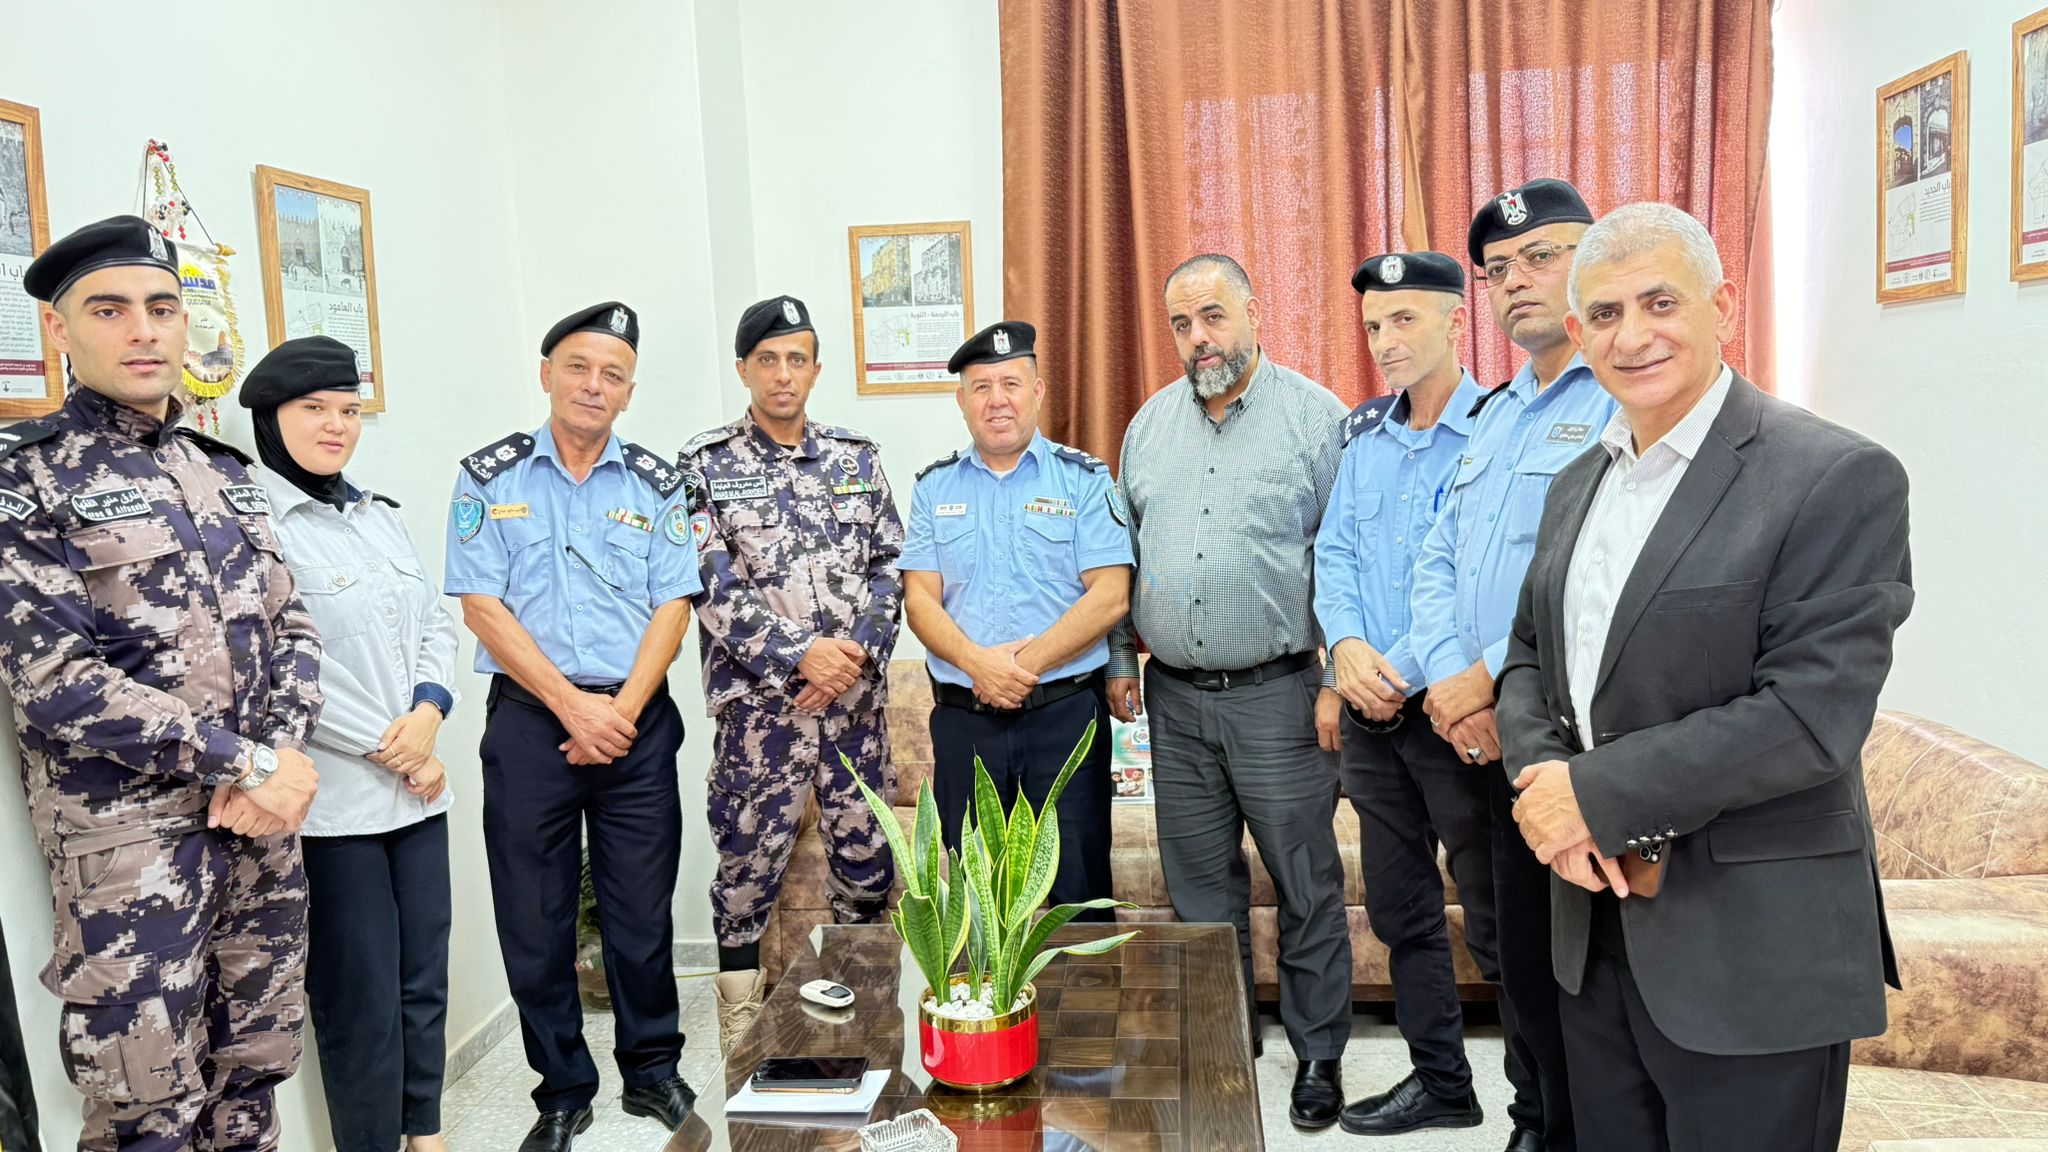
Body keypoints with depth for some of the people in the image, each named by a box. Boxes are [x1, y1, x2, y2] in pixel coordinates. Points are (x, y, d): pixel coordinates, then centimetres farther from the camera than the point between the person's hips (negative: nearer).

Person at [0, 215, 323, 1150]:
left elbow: (290, 628, 10)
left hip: (261, 818, 5)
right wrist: (245, 764, -16)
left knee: (255, 1073, 14)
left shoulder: (227, 471, 12)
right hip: (126, 828, -5)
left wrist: (279, 759, -8)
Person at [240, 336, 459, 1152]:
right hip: (332, 800, -7)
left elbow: (437, 624, 14)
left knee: (425, 978, 14)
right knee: (361, 997, 3)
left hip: (420, 787, 7)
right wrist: (385, 748, -12)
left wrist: (428, 712, -4)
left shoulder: (379, 514, 13)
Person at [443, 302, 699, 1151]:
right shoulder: (490, 477, 2)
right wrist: (573, 706, -11)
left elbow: (672, 607, 0)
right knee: (535, 918, 6)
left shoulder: (656, 485, 6)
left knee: (643, 909, 7)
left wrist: (621, 712, -11)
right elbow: (483, 607, -5)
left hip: (635, 720, 1)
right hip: (529, 719, -1)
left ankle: (652, 1071, 26)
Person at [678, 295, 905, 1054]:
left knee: (867, 855, 11)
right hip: (759, 700, -3)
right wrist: (802, 652, -17)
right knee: (749, 862, 3)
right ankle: (741, 1021, 20)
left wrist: (857, 650, -10)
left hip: (857, 698, 3)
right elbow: (714, 588, -9)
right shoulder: (705, 466, -1)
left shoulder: (857, 458, 10)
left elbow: (890, 566, 6)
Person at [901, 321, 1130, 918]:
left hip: (1065, 712, -2)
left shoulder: (1083, 478, 2)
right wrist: (977, 662, -14)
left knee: (1077, 891, 1)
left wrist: (1027, 664, -15)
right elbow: (920, 598, 3)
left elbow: (1111, 596, -7)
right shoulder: (936, 486, 10)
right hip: (963, 719, 3)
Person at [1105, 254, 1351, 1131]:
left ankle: (1318, 1053, 21)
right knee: (1199, 885, 13)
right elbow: (1124, 552, 16)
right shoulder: (1150, 424, 11)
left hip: (1279, 692, -4)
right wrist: (1119, 658, 10)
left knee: (1306, 885, 4)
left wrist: (1337, 680, -10)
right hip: (1173, 696, 5)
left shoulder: (1314, 416, -4)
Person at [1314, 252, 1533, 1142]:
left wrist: (1404, 672, -16)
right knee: (1400, 910, 16)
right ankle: (1439, 1081, 32)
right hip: (1373, 712, 7)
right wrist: (1347, 645, -8)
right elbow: (1334, 552, 9)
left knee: (1497, 922, 2)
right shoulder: (1362, 433, 10)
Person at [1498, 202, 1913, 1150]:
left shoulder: (1836, 477, -13)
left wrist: (1595, 794, -19)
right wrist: (1538, 778, -8)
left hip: (1750, 955, -6)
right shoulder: (1579, 483, 10)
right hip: (1595, 925, 6)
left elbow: (1810, 715, -21)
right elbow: (1530, 657, 12)